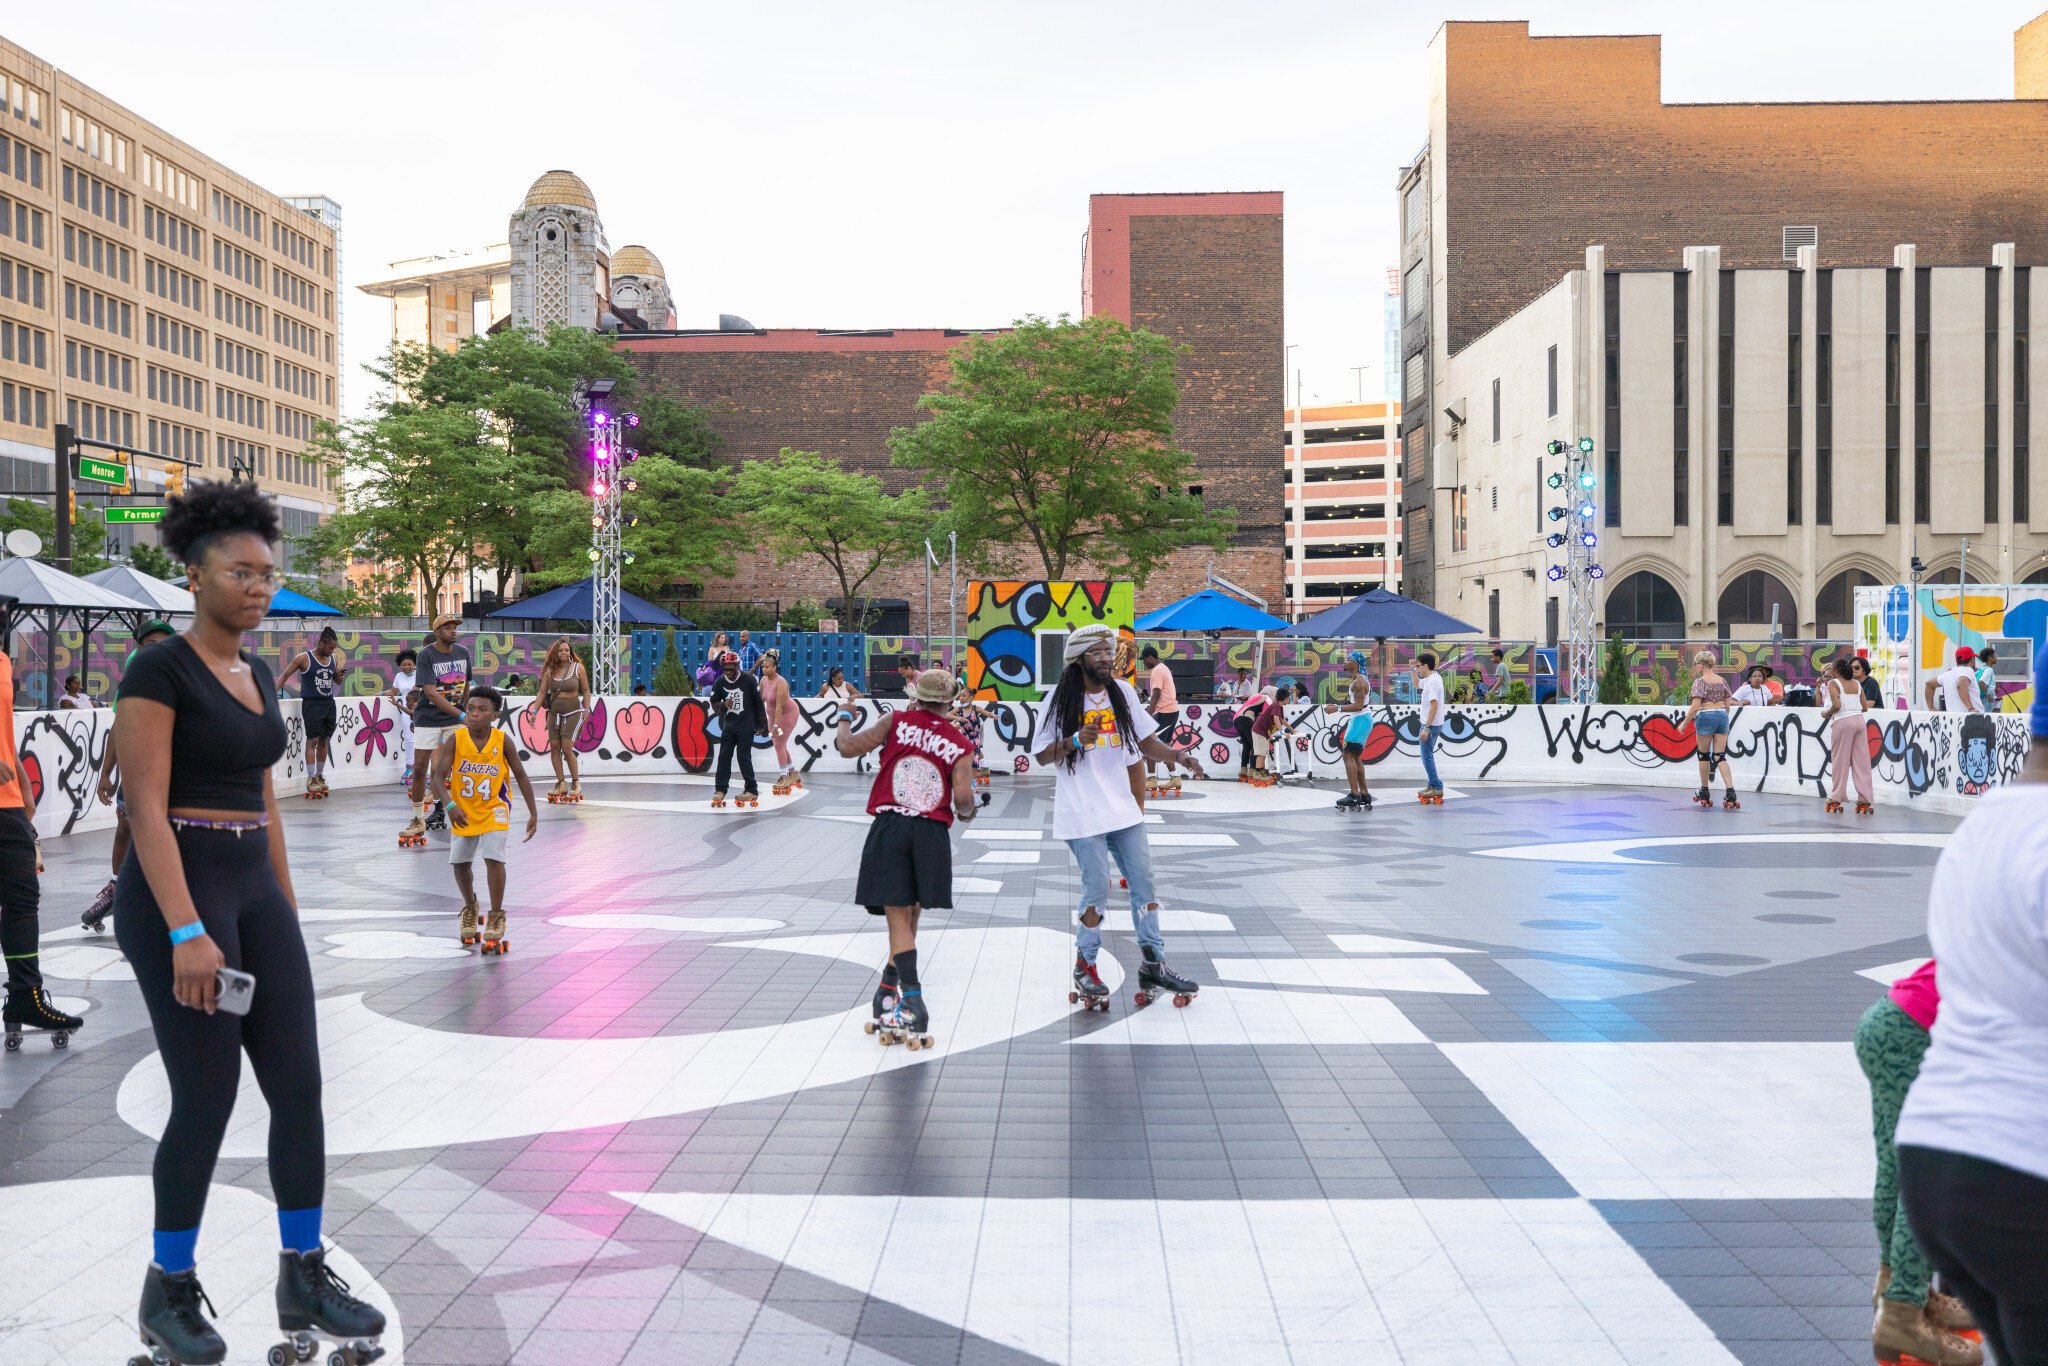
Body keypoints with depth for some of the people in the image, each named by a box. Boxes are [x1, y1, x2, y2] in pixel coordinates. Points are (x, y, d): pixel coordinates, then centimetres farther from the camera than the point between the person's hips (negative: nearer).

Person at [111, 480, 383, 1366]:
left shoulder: (256, 675, 13)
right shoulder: (160, 672, -10)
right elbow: (147, 809, -16)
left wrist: (285, 910, 18)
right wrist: (188, 934, -23)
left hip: (255, 886, 7)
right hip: (176, 889, -7)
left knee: (299, 1085, 4)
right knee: (207, 1096, -2)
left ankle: (305, 1278, 16)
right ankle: (168, 1291, 18)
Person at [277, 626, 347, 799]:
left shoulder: (334, 658, 9)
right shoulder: (303, 658, -7)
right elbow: (285, 676, -3)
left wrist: (339, 675, -4)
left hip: (329, 703, 6)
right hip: (311, 703, -6)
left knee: (324, 740, 10)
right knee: (312, 740, -8)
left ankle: (319, 775, 21)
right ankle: (310, 779, -6)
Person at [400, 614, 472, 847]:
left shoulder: (463, 652, 1)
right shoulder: (426, 655, -14)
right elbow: (430, 692, -23)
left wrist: (467, 711, 14)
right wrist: (461, 714, -30)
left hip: (456, 719, 3)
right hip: (428, 719, -3)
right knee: (419, 769, 1)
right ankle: (418, 821, 13)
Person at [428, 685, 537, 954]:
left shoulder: (502, 741, -17)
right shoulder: (455, 738, -18)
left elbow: (520, 776, -8)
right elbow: (439, 777, -22)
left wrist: (533, 813, -10)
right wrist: (450, 805, -39)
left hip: (493, 809, -2)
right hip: (463, 811, 2)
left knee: (494, 857, -18)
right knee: (459, 863, 8)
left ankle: (496, 917, -4)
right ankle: (470, 907, 37)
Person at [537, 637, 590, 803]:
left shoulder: (578, 668, -2)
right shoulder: (550, 670, 4)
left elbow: (586, 691, 3)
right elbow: (542, 692, 6)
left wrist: (586, 709, -4)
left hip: (573, 713, -4)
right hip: (554, 713, 4)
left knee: (567, 748, -10)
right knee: (554, 747, 1)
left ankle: (576, 782, 5)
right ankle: (561, 783, 11)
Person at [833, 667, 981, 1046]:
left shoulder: (897, 721, 2)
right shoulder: (959, 744, 4)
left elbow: (848, 748, 1)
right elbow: (963, 796, -6)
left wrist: (843, 719, 21)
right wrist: (966, 813, 17)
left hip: (890, 827, -1)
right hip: (931, 833, 1)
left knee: (898, 916, -2)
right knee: (911, 912, 19)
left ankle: (913, 1003, -13)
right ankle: (890, 986, 30)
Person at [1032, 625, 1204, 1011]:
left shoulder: (1123, 692, 6)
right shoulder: (1060, 700, -7)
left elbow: (1146, 742, 9)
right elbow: (1043, 755, -4)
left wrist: (1178, 756, -9)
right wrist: (1076, 740, -22)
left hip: (1124, 809, 5)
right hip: (1083, 815, -5)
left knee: (1144, 883, 6)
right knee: (1097, 888, -6)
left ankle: (1154, 965, 18)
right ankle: (1085, 968, 13)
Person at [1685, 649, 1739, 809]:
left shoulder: (1700, 681, -10)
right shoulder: (1722, 680, 9)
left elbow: (1695, 707, -16)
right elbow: (1727, 705, 14)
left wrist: (1684, 723, -8)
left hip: (1706, 717, -5)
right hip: (1722, 715, 6)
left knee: (1704, 755, 10)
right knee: (1720, 756, 4)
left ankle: (1704, 793, 20)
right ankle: (1730, 793, -11)